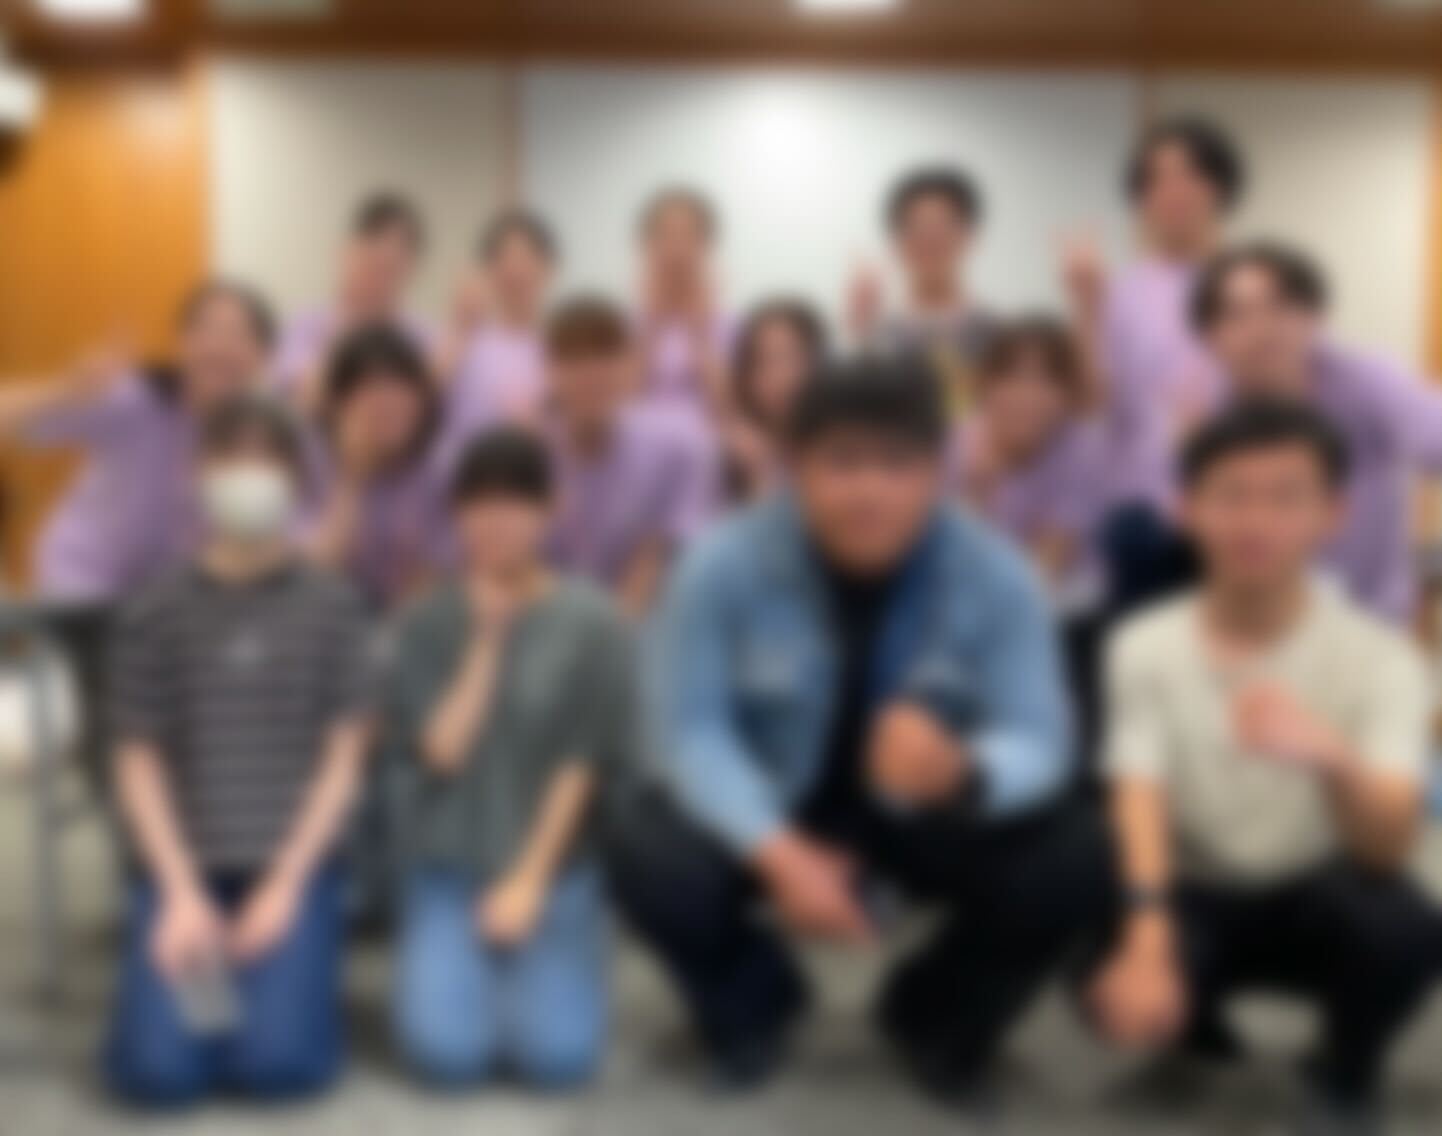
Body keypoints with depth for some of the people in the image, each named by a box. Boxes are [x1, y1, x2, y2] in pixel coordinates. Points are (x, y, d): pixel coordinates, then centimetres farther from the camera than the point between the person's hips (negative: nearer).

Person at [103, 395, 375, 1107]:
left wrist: (285, 883, -9)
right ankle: (189, 970, 13)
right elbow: (139, 765, 2)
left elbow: (343, 759, 0)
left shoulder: (331, 608, 2)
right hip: (183, 864, 1)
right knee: (160, 1071, -17)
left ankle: (290, 971, 11)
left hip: (294, 863, 0)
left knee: (278, 1063, -20)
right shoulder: (156, 614, 2)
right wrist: (181, 893, -9)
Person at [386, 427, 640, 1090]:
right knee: (448, 1054, -17)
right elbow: (440, 749, -8)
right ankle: (462, 964, 15)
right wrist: (486, 639, -12)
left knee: (558, 1058, -16)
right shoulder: (429, 624, 1)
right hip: (450, 867, 1)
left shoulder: (591, 622, -4)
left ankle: (533, 967, 15)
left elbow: (587, 764, -5)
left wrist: (530, 878, -8)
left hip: (558, 867, -1)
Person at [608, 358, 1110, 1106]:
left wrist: (960, 772, -46)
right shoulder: (724, 565, -20)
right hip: (774, 810, -1)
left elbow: (1037, 742, -20)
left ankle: (935, 1017, 9)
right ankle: (754, 1001, 9)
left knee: (1071, 861, -26)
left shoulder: (995, 576, -18)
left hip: (930, 814, 1)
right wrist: (777, 852, -35)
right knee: (652, 860, -30)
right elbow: (693, 730, -18)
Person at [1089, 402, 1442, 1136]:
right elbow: (1137, 807, -23)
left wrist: (1329, 758, -51)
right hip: (1198, 897, 1)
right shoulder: (1147, 647, -12)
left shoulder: (1379, 659, -16)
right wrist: (1146, 944, -42)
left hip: (1315, 900, -1)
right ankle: (1196, 1022, 11)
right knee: (1116, 987, -30)